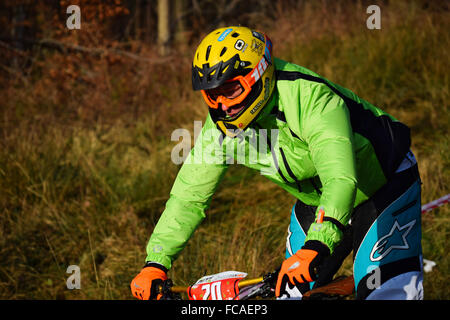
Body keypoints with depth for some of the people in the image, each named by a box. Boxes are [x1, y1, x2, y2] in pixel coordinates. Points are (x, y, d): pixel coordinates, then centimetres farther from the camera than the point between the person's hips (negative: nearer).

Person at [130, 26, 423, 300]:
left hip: (383, 183, -6)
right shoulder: (220, 126, -15)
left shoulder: (311, 99, -37)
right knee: (295, 291, 0)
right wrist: (156, 264, -20)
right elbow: (188, 197, -9)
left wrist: (315, 247, -63)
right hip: (316, 197, 6)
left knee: (389, 291, -20)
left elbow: (340, 179, -49)